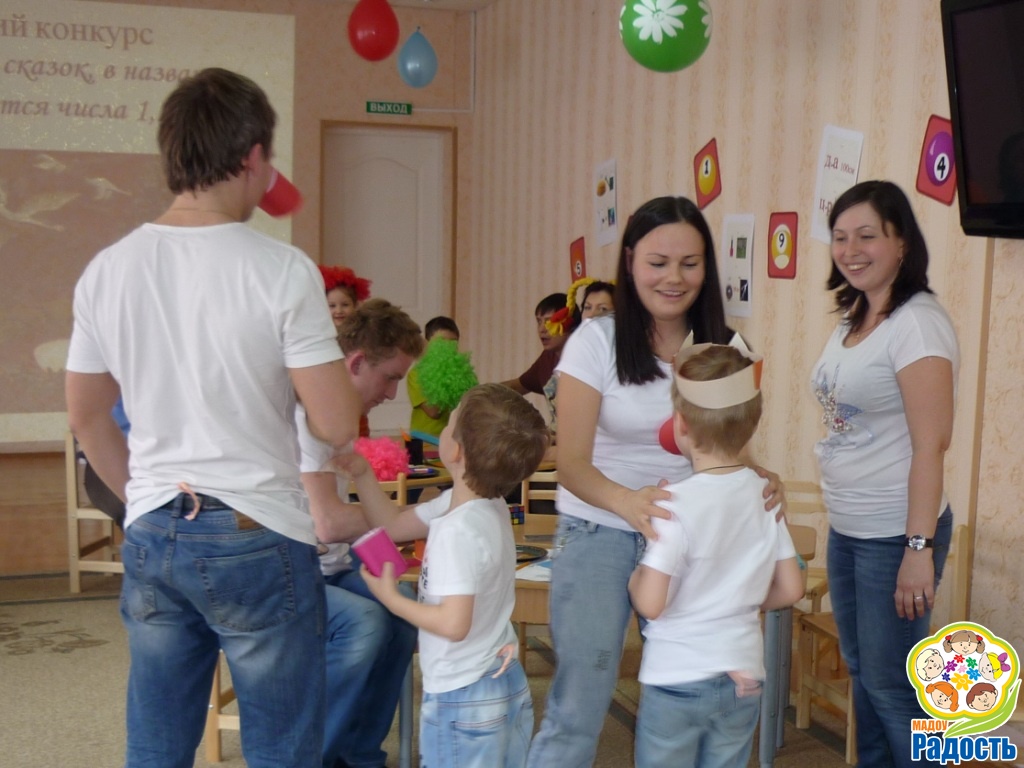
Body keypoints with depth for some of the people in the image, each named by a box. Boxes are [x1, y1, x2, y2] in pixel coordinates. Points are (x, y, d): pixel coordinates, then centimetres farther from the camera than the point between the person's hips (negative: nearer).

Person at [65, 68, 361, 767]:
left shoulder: (108, 270, 2)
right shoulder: (283, 271, -14)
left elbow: (86, 417, 12)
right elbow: (336, 427, -14)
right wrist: (345, 378, 7)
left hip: (151, 538, 5)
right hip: (257, 539, -5)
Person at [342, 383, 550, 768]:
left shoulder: (457, 530, -26)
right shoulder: (486, 505, 1)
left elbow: (454, 624, -29)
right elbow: (394, 525, 11)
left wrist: (391, 598, -17)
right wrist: (360, 473, 2)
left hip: (463, 697, -9)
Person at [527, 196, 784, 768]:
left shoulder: (724, 349, 0)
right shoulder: (596, 341, -10)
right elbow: (573, 464, -14)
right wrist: (628, 502, -35)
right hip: (599, 534, -3)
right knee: (578, 708, -5)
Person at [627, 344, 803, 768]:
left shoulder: (677, 502, -19)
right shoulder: (765, 495, -3)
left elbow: (650, 603, -21)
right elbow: (790, 589, 4)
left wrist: (634, 575, -1)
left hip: (676, 679, -4)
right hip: (743, 677, 5)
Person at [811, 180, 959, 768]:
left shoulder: (917, 323, -17)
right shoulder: (853, 319, 8)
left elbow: (931, 444, -20)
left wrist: (919, 548, -22)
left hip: (894, 536, -8)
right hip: (846, 530, 8)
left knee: (890, 684, 3)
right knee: (863, 671, 18)